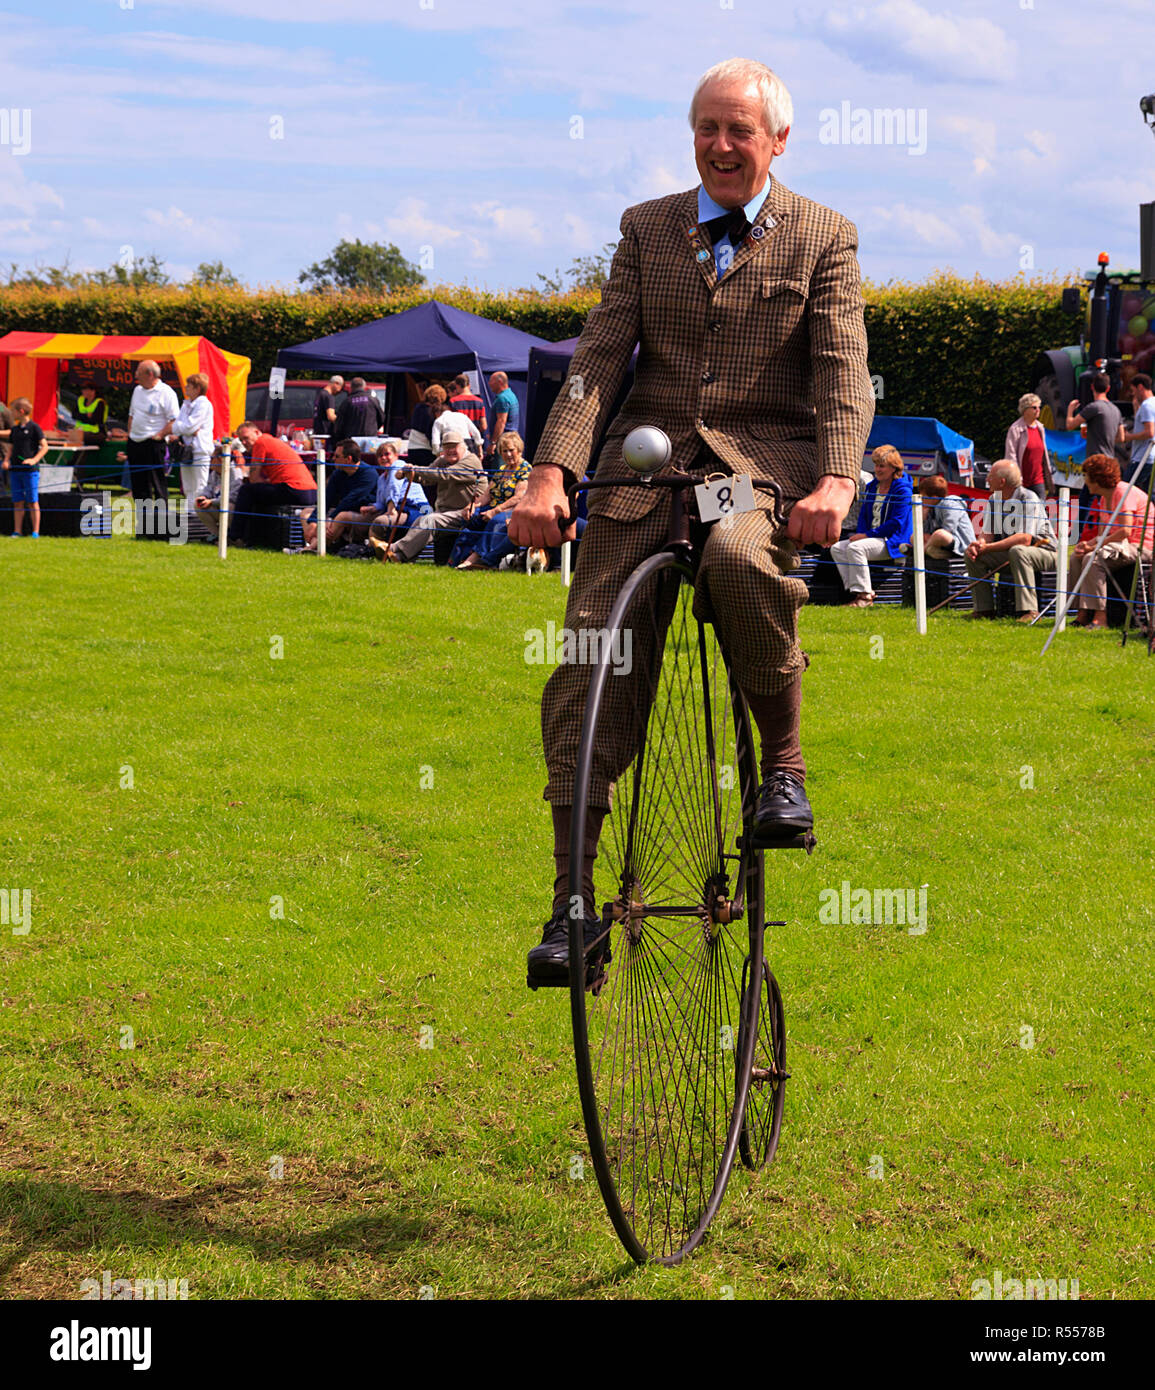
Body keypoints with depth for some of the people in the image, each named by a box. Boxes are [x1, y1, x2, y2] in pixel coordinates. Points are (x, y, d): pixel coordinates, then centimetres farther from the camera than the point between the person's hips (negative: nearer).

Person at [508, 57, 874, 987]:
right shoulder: (647, 230, 15)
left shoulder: (824, 239, 8)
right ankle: (574, 900, -4)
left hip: (764, 457, -2)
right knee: (585, 656, -11)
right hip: (646, 458, 3)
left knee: (739, 557, -38)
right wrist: (552, 472, -11)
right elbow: (599, 357, 5)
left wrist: (836, 481, -22)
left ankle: (784, 759, -14)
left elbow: (844, 375, -3)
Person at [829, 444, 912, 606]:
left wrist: (868, 535, -18)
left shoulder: (902, 490, -9)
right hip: (871, 537, 9)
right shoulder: (871, 487, 16)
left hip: (892, 541, -9)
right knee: (836, 548, -9)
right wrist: (860, 534, -4)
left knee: (855, 548, -31)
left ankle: (864, 595, -28)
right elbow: (863, 515, 18)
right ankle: (855, 591, -18)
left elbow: (896, 523, -16)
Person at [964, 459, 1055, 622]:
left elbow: (1024, 539, -29)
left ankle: (1029, 610, -38)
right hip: (1009, 554, 8)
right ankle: (984, 609, -3)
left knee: (1017, 551, -39)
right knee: (973, 554, -7)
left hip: (1043, 551, -8)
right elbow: (987, 534, 4)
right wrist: (978, 544, -21)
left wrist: (988, 547, -30)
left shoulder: (1027, 499, -20)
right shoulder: (993, 500, 5)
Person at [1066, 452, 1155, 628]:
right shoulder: (1104, 498, 15)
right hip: (1121, 545, 10)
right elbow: (1102, 534, 12)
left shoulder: (1124, 492, -15)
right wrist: (1088, 544, -9)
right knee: (1077, 556, -1)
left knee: (1093, 559, -28)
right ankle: (1082, 613, -7)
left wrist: (1095, 547, -22)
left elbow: (1125, 531, -25)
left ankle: (1100, 617, -30)